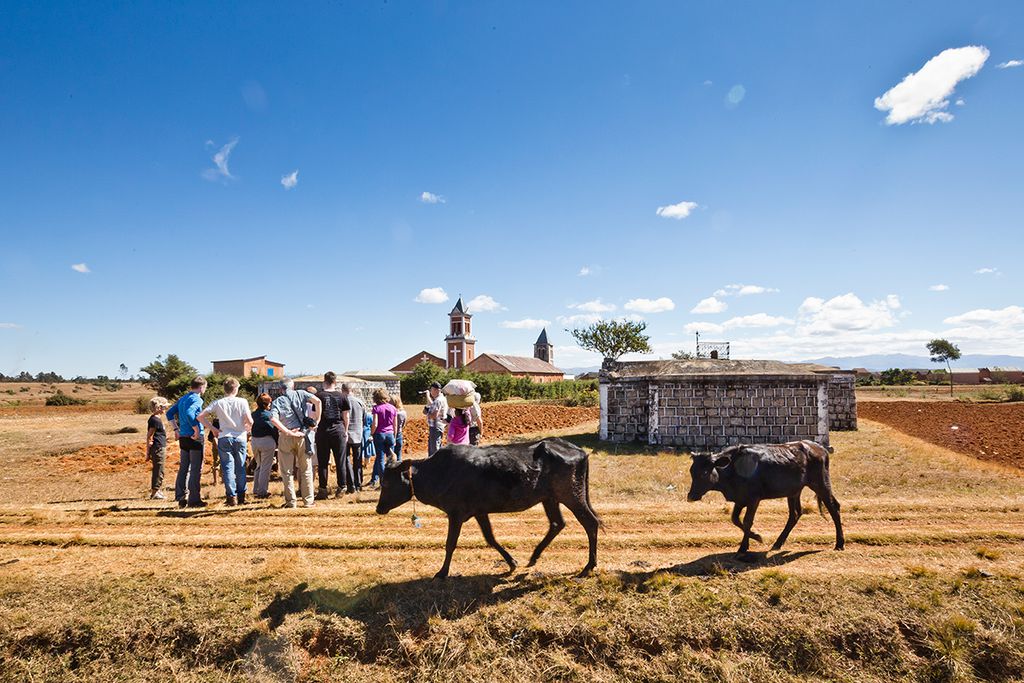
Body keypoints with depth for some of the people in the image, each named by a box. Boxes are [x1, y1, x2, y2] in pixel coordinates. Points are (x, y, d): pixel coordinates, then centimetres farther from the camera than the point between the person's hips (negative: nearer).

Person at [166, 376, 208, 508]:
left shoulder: (182, 399, 14)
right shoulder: (197, 399, -13)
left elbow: (169, 414, 19)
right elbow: (189, 413, -30)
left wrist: (177, 429, 19)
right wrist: (197, 430, -22)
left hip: (183, 437, 8)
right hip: (195, 438, -8)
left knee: (183, 468, 13)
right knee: (196, 469, -2)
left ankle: (180, 498, 16)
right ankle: (194, 499, 1)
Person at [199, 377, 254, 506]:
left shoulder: (218, 403, 0)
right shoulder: (242, 402, -5)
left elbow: (200, 416, -5)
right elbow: (250, 421, -13)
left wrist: (212, 429, 4)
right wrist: (248, 429, 9)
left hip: (224, 438, 0)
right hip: (240, 438, 0)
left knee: (228, 467, 4)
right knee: (240, 468, 10)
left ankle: (231, 496, 0)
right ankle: (241, 496, 16)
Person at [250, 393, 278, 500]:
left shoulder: (253, 414, 4)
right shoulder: (269, 414, -12)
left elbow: (251, 428, 7)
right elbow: (274, 429, -9)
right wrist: (277, 443, 2)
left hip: (254, 441, 6)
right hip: (267, 441, -6)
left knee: (259, 466, 20)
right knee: (265, 467, 2)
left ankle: (255, 490, 24)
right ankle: (262, 492, 4)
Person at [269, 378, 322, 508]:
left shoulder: (277, 402, 4)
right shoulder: (300, 394, 4)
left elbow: (273, 419, -14)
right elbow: (317, 401, -13)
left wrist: (288, 432, -12)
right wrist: (317, 419, -5)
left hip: (285, 438, 0)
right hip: (302, 435, 0)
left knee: (287, 471, 10)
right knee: (306, 469, 10)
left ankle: (291, 501, 10)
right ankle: (308, 500, 12)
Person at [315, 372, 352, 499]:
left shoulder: (319, 396, -2)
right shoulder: (341, 396, 2)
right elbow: (346, 416, 4)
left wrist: (315, 427, 11)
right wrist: (345, 431, 13)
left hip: (323, 431, -1)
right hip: (338, 430, 1)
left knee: (322, 462, 6)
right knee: (340, 461, 6)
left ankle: (323, 489, 9)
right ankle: (341, 488, 8)